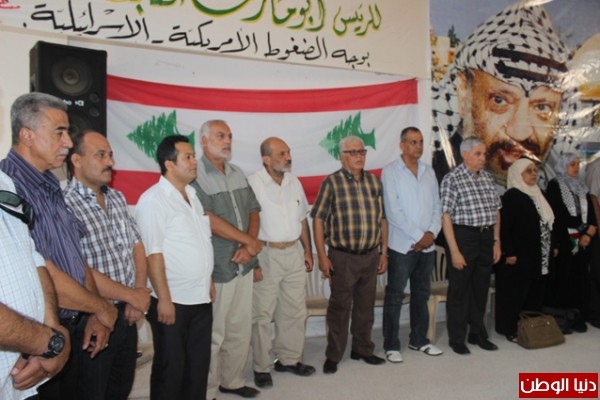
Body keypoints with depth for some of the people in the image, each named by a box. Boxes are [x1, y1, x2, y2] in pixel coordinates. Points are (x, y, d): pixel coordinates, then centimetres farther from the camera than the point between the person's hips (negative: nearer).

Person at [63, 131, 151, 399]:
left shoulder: (117, 198, 7)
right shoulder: (66, 206, -20)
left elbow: (136, 245, 10)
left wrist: (138, 294, -3)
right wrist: (133, 296, -14)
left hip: (127, 314, 7)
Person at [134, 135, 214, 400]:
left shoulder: (192, 195, 11)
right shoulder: (153, 200, -14)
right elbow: (152, 253, -18)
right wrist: (164, 299, -19)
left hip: (201, 298, 7)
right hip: (173, 301, -7)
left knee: (199, 365, 17)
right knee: (170, 368, 8)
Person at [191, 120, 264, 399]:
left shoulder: (238, 174, 12)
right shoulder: (195, 175, -10)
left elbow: (253, 211, 11)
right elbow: (208, 219, -19)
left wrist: (248, 247, -6)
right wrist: (249, 240, -12)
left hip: (243, 265, 7)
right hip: (216, 269, -7)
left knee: (241, 329, 16)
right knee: (213, 334, 3)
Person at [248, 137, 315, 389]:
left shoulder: (294, 182, 8)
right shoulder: (253, 184, -13)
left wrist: (307, 250, 13)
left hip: (294, 252, 7)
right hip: (266, 254, -6)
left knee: (295, 311, 14)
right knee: (263, 314, 3)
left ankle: (289, 359, 30)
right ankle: (261, 367, 19)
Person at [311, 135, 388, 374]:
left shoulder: (374, 181, 9)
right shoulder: (332, 182, -6)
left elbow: (382, 219, 13)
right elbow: (318, 219, -7)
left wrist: (383, 252, 11)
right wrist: (322, 256, -11)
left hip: (371, 255, 5)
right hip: (343, 256, -4)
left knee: (366, 306, 15)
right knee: (340, 307, 5)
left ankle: (362, 349, 32)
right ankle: (333, 356, 19)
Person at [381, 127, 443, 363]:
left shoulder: (429, 172, 11)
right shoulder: (390, 172, -7)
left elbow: (437, 206, 9)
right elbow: (393, 212, -14)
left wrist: (432, 233, -7)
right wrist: (418, 236, -14)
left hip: (428, 245, 6)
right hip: (402, 245, -5)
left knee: (422, 294, 15)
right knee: (395, 296, 2)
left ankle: (419, 339, 29)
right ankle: (391, 345, 13)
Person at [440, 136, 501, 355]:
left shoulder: (487, 177, 10)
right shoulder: (452, 179, -10)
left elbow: (496, 211, 16)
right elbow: (446, 216, -14)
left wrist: (496, 242, 11)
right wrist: (454, 250, -17)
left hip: (486, 238, 6)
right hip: (463, 237, -6)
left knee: (481, 289, 16)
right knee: (459, 290, 5)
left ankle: (478, 334, 32)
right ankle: (457, 339, 19)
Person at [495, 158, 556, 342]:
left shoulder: (538, 194, 14)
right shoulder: (511, 196, -11)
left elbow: (547, 223, 20)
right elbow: (504, 227, -16)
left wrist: (553, 246, 17)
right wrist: (508, 253, -20)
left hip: (540, 256, 8)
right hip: (519, 256, -8)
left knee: (536, 292, 12)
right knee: (515, 293, 0)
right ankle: (510, 329, 10)